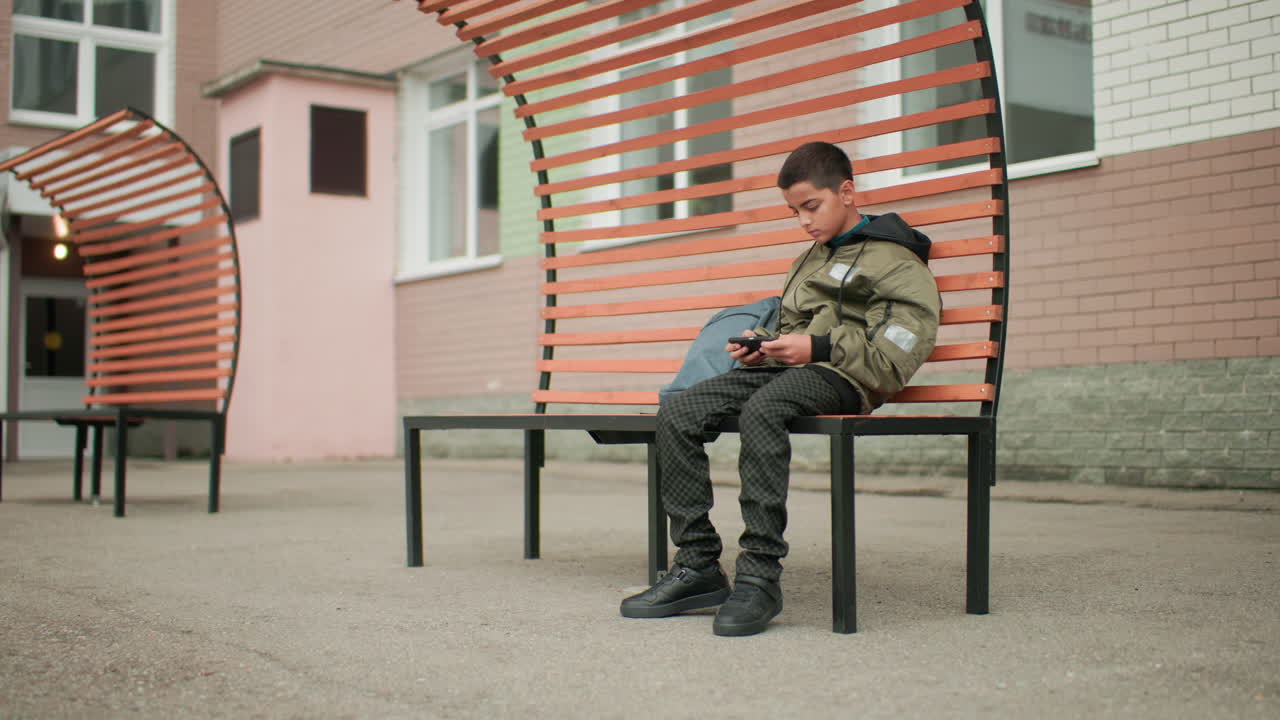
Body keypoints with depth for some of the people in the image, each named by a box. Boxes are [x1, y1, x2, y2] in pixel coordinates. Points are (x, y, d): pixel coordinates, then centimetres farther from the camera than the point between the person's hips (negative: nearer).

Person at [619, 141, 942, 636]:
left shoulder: (893, 257, 4)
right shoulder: (811, 260, 30)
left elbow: (903, 349, -9)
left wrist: (818, 348, -14)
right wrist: (759, 344, 14)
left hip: (839, 377, -8)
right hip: (782, 368, 8)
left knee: (761, 410, -40)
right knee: (677, 416, -16)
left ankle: (760, 575, -36)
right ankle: (698, 564, -15)